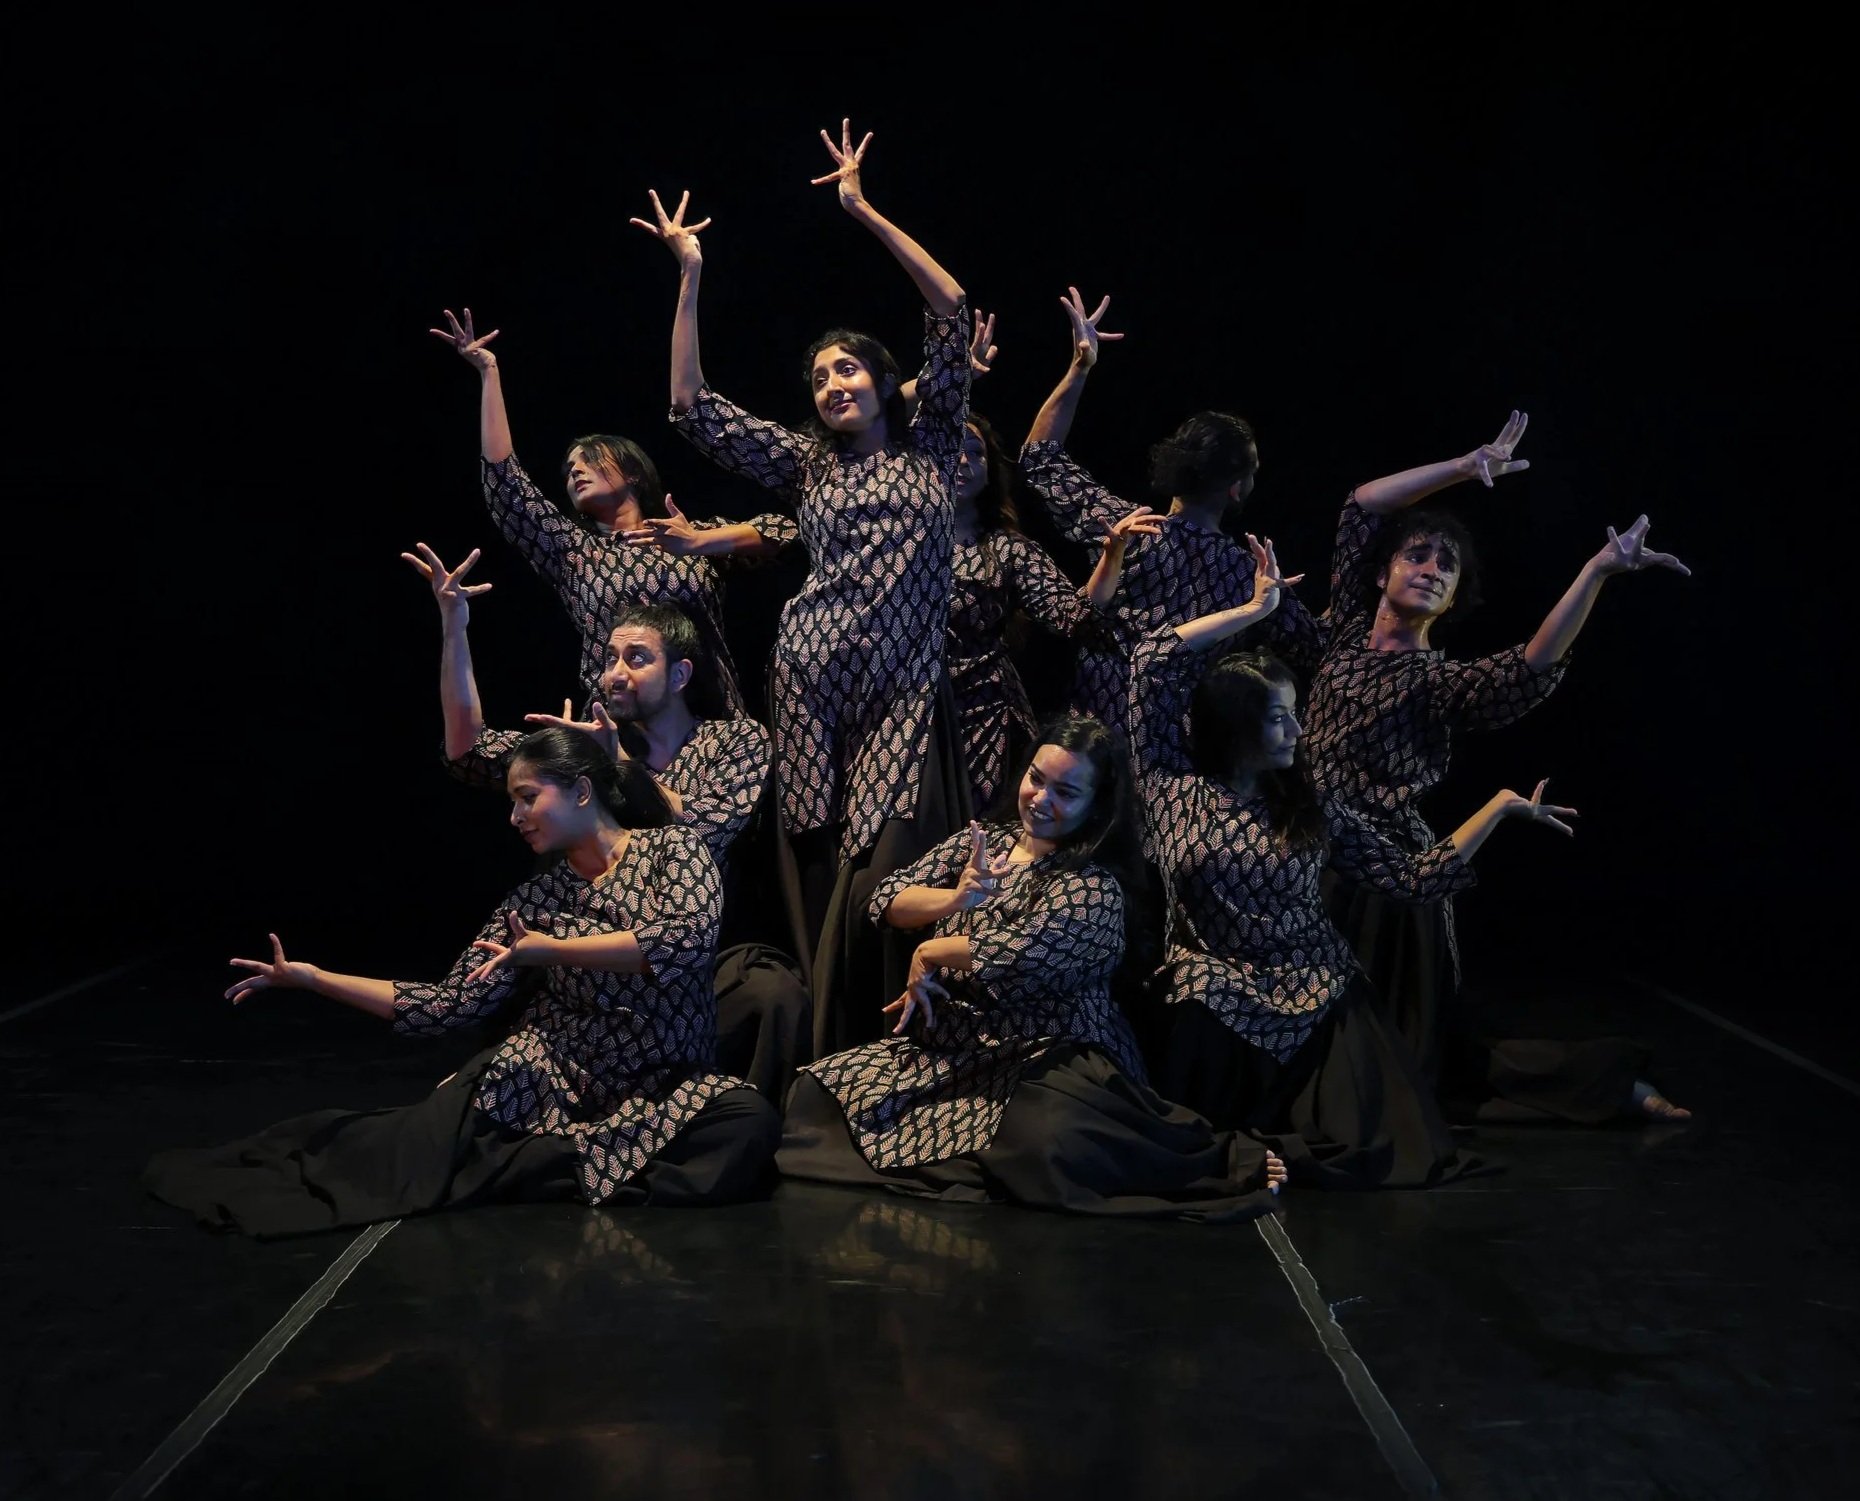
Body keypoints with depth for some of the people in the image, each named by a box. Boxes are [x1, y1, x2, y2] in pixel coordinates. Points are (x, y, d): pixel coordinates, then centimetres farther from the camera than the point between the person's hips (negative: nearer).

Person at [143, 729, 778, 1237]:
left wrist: (556, 949, -16)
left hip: (664, 1096, 0)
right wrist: (308, 977, -2)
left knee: (748, 1122, -36)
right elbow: (449, 1004, 3)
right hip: (548, 1087, 0)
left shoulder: (671, 848, 0)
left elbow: (687, 938, -21)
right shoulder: (532, 901, 9)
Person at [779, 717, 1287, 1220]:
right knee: (818, 1090, -13)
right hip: (951, 1042, 7)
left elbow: (1019, 954, -26)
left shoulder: (1093, 886, -12)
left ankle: (1217, 1160, -14)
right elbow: (886, 901, 2)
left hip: (1052, 1055, -7)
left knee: (1049, 1145, -41)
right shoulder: (979, 840, 8)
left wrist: (929, 953, -9)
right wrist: (953, 899, -19)